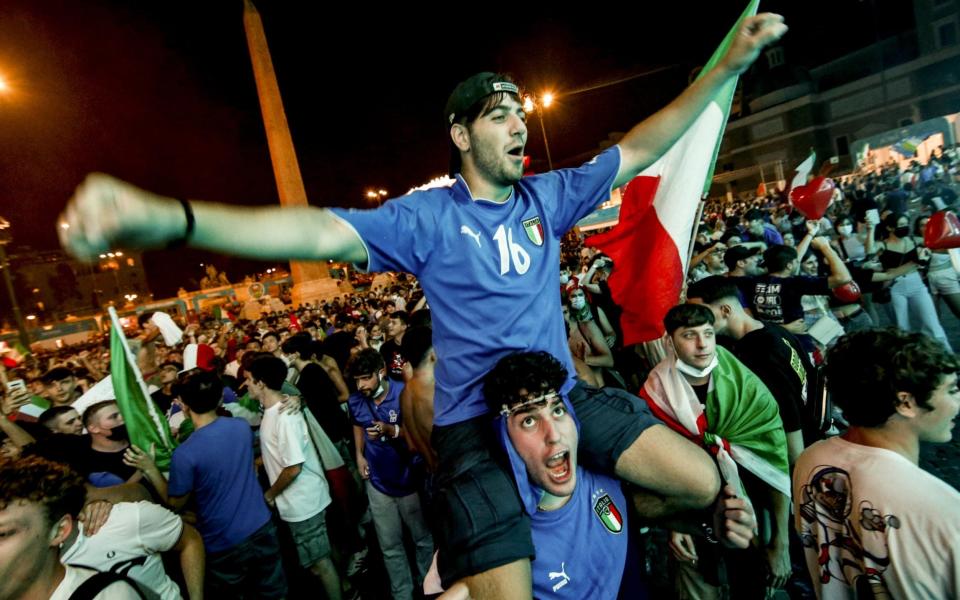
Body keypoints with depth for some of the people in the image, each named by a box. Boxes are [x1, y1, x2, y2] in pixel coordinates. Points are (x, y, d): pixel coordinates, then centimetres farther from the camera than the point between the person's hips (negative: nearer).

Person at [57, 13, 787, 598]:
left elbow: (639, 150, 7)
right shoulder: (428, 217, -12)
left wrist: (729, 65, 5)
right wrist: (166, 217, -39)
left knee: (704, 484, 2)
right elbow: (323, 232, -25)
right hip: (476, 420, -5)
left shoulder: (547, 196, 3)